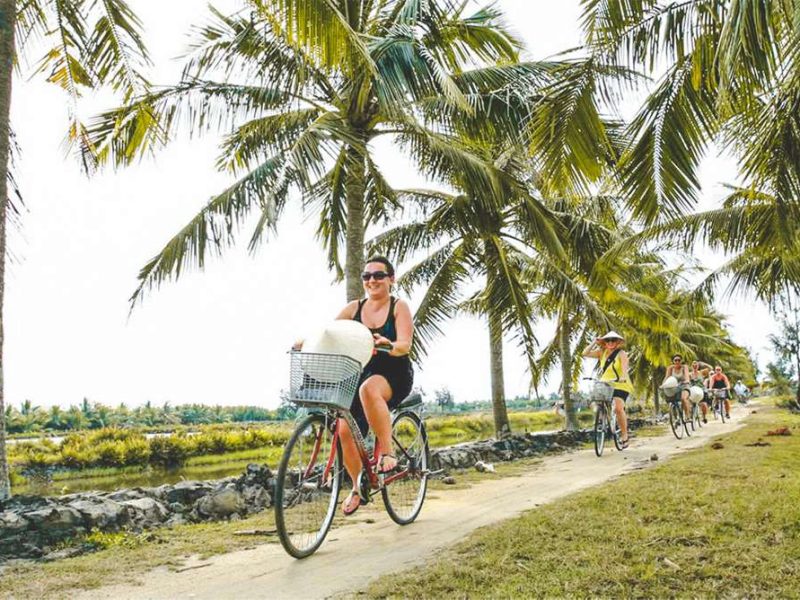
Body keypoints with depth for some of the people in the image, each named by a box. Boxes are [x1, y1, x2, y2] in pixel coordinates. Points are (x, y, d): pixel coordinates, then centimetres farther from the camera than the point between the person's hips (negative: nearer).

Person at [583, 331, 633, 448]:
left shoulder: (621, 353, -7)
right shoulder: (602, 352, 6)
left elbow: (624, 366, -24)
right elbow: (585, 354, 1)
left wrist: (623, 377, -42)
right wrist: (594, 343, -6)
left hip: (620, 385, -5)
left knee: (618, 408, -21)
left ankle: (625, 436, -5)